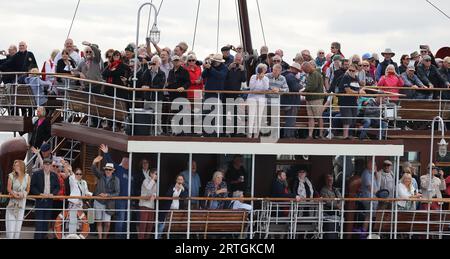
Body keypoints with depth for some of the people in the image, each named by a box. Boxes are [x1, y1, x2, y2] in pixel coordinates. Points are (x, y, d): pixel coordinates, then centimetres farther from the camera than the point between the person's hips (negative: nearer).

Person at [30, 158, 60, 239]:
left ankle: (43, 236, 14)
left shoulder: (54, 176, 9)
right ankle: (38, 237, -8)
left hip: (49, 201, 4)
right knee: (39, 222, -7)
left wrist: (53, 194, -8)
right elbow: (32, 187, -4)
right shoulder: (36, 174, -2)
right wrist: (40, 194, -16)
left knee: (46, 222, 7)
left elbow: (57, 187, 11)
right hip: (40, 201, -4)